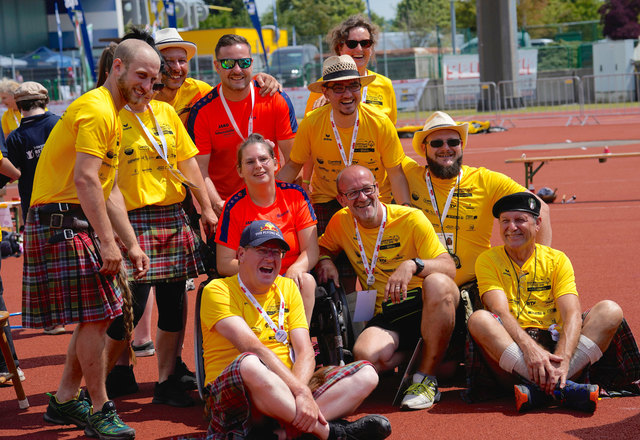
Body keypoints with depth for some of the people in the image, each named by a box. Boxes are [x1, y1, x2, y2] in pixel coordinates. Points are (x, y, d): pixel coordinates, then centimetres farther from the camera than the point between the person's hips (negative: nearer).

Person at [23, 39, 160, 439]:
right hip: (62, 222, -10)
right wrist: (108, 241, -23)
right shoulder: (96, 110, -13)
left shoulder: (112, 115, 20)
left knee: (97, 315, 12)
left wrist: (132, 244, 17)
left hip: (80, 223, 10)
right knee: (94, 316, -9)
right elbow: (85, 180, -22)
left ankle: (65, 401, 23)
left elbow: (110, 190, 21)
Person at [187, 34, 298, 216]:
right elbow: (200, 170, -9)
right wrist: (218, 205, -24)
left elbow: (293, 159, -4)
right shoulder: (202, 111, -7)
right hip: (224, 203, -1)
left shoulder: (276, 99, -5)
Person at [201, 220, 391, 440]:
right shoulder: (218, 291, -2)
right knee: (250, 366, -40)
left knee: (365, 373, -10)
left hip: (286, 390, 6)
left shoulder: (287, 288, 16)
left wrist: (300, 393, -20)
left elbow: (305, 352, 3)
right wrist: (300, 391, -29)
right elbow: (253, 348, -18)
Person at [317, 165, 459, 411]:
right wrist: (325, 260, 1)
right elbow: (322, 246, 26)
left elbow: (449, 268, -13)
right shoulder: (341, 222, 5)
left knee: (437, 282, -39)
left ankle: (427, 378, -24)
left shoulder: (411, 219, -8)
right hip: (386, 315, 2)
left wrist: (413, 265, -32)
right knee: (366, 355, -33)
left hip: (429, 307, -2)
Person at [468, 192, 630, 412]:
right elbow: (501, 312, -12)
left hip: (554, 345, 2)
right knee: (479, 319, -31)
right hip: (512, 351, -2)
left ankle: (540, 387, -34)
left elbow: (572, 316, -7)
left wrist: (562, 359, -28)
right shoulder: (488, 260, 5)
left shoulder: (556, 260, 8)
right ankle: (561, 386, -40)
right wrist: (529, 348, -32)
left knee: (610, 311, -17)